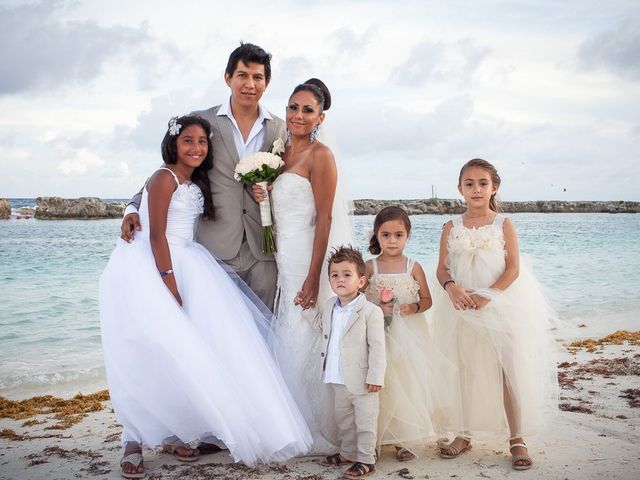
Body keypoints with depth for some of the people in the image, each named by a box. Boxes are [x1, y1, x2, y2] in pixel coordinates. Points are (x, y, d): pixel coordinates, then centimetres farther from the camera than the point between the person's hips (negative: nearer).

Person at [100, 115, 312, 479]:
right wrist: (171, 288, -20)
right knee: (149, 355, -11)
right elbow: (157, 236, -16)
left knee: (180, 354, 2)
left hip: (181, 266, 8)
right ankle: (134, 441, -2)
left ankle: (170, 432, 12)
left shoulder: (198, 184, 14)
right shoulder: (165, 178, -11)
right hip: (148, 270, -8)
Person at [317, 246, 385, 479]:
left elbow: (377, 347, -15)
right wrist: (326, 368, 16)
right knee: (343, 420, 21)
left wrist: (375, 377, -17)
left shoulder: (370, 312, -16)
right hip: (338, 380, 7)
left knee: (365, 422, 4)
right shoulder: (328, 307, 5)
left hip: (361, 381, -7)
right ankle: (347, 453, 36)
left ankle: (366, 460, 15)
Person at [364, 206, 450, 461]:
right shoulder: (369, 266, 0)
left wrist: (413, 308, -13)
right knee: (381, 385, 0)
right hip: (379, 335, 0)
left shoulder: (413, 267, 1)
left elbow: (427, 300, 6)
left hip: (408, 335, 1)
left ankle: (405, 440, 15)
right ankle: (379, 437, 13)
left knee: (408, 384, 2)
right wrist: (378, 309, -15)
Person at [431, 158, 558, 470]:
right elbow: (442, 269, 3)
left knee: (511, 371, -1)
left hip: (502, 306, -2)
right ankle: (463, 435, 25)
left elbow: (513, 268, -7)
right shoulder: (452, 227, 5)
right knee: (465, 372, 12)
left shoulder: (503, 224, -1)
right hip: (463, 308, 2)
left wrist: (487, 295, -19)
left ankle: (517, 439, 11)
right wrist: (451, 287, -19)